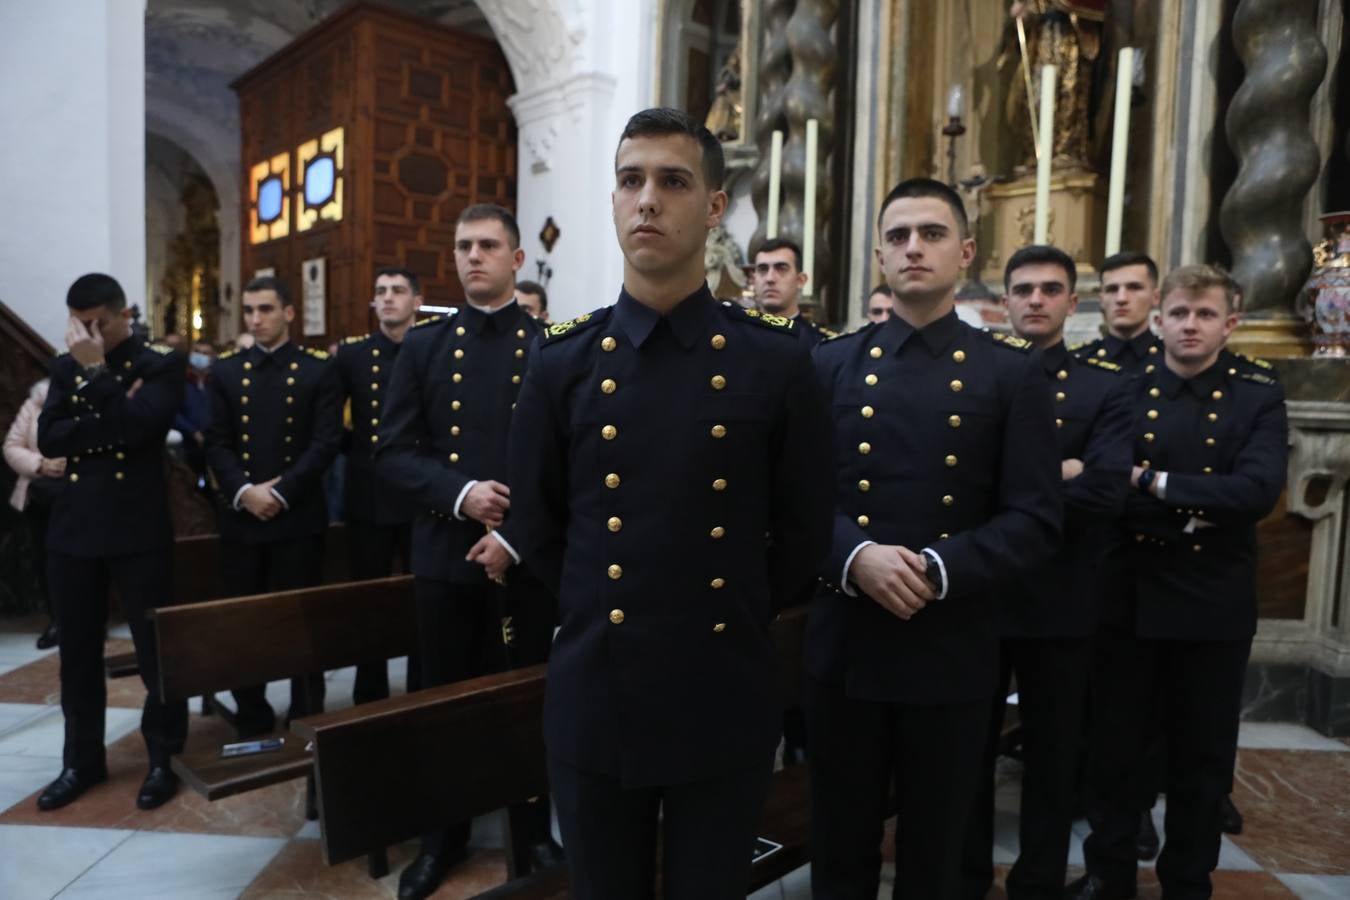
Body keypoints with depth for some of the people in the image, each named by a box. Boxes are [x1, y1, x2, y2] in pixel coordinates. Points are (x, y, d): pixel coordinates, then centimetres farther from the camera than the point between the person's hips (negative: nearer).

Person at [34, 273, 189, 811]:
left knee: (156, 651, 3)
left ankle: (163, 760, 18)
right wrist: (110, 418, -12)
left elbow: (136, 427, -17)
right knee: (78, 655, 13)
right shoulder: (65, 368, 12)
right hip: (74, 528, 5)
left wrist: (97, 371, -17)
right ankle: (82, 761, 29)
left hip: (139, 530, -5)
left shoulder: (160, 366, -2)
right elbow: (47, 440, 0)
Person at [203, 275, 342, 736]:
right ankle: (252, 720, 26)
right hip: (240, 515, 3)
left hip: (299, 515, -3)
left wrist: (281, 493, -14)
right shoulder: (225, 369, 9)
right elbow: (216, 442, 3)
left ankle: (306, 719, 20)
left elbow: (326, 441, -8)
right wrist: (245, 491, -12)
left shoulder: (319, 367, -1)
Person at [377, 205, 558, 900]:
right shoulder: (424, 345, 6)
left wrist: (517, 536, -14)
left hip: (528, 555, -2)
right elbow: (392, 453, 2)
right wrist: (459, 493, -14)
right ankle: (445, 833, 35)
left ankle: (533, 828, 32)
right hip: (444, 552, 2)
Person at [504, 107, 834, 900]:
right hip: (593, 699, 2)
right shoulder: (562, 360, -2)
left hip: (727, 702, -1)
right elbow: (536, 529, 6)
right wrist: (599, 611, 6)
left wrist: (736, 617, 7)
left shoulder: (779, 359, -6)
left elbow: (805, 533, 2)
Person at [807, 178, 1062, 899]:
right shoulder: (831, 364, 4)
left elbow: (1034, 522, -5)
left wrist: (938, 569, -20)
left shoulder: (1013, 373, 0)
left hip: (954, 651, 0)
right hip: (845, 645, 1)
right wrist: (855, 556, -20)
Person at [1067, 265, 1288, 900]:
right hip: (1128, 599, 0)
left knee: (1202, 755, 14)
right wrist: (1189, 511, -19)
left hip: (1216, 605, 0)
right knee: (1114, 745, 12)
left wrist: (1157, 483, -19)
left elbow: (1258, 491, -17)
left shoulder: (1259, 399, 0)